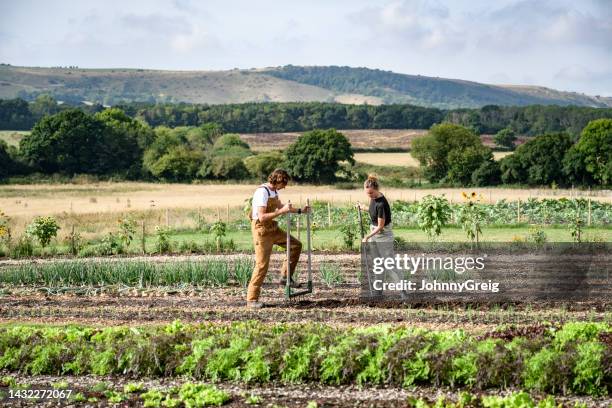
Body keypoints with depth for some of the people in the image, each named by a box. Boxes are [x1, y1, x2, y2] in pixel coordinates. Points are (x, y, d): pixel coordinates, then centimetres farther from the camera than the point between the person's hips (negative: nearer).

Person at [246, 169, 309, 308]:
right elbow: (262, 217, -29)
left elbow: (280, 206, 26)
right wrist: (282, 211, -30)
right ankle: (252, 299, -2)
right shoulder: (262, 192, -22)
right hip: (262, 230, -9)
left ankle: (285, 277, 16)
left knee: (296, 245, 8)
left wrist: (299, 211, 22)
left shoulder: (274, 191, 7)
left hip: (273, 229, 9)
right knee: (262, 265, -9)